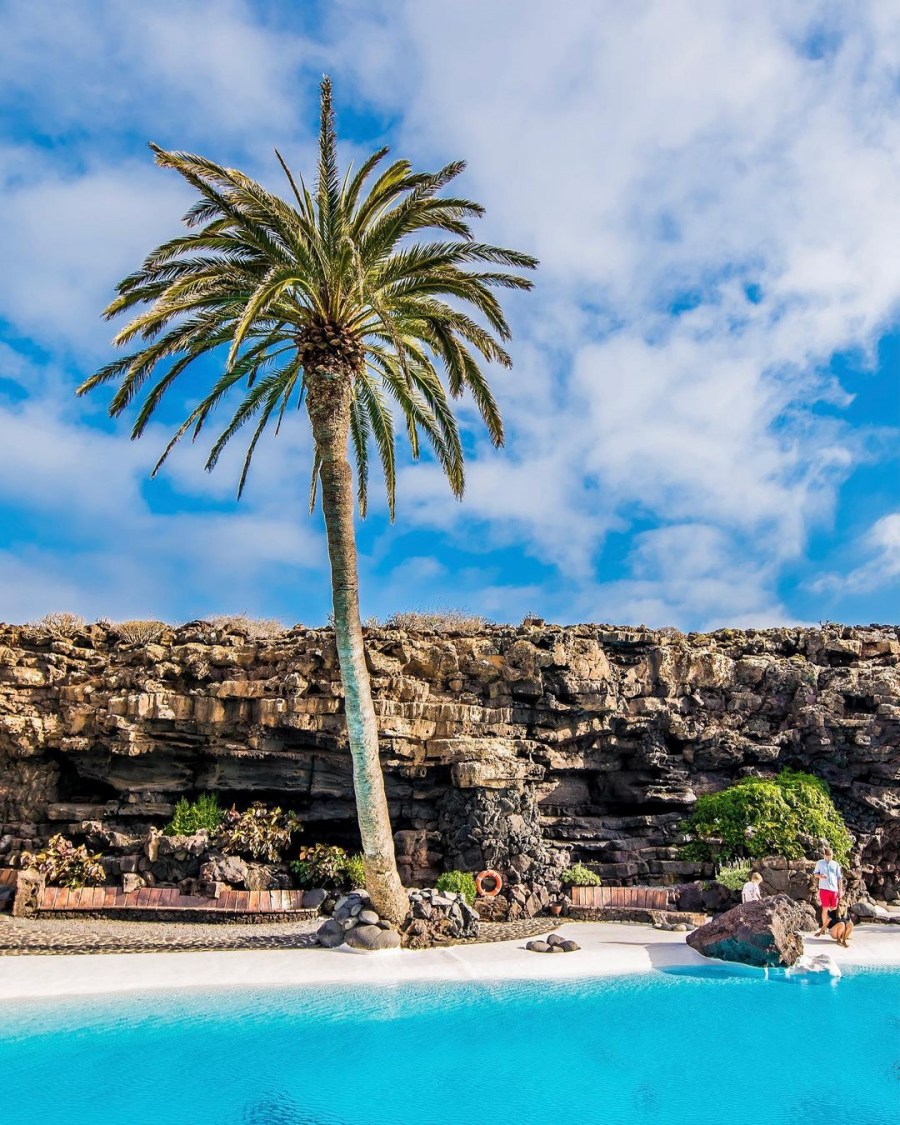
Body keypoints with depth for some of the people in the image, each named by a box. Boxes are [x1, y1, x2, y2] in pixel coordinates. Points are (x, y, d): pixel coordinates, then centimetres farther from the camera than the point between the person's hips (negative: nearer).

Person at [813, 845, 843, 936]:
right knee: (825, 908, -1)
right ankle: (824, 927, 9)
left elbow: (839, 877, 10)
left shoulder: (836, 864, 8)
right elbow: (815, 874, 10)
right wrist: (820, 876, -13)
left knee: (833, 909, 5)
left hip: (834, 889, 2)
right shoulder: (820, 863, 5)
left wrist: (840, 890, 5)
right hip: (824, 889, -2)